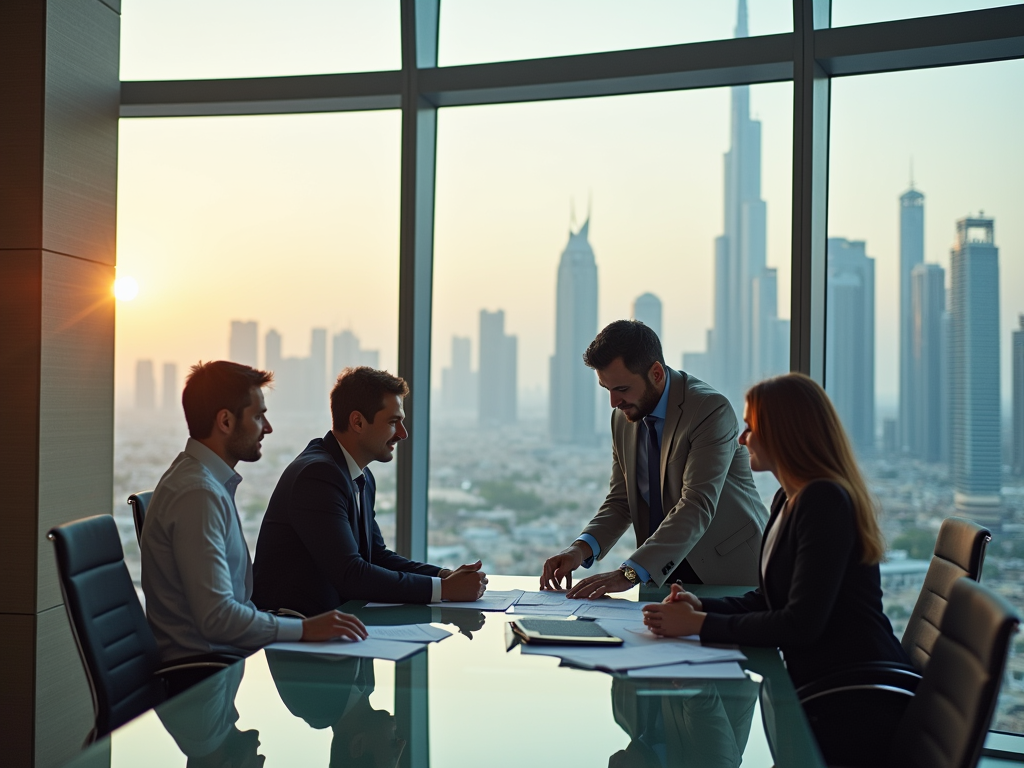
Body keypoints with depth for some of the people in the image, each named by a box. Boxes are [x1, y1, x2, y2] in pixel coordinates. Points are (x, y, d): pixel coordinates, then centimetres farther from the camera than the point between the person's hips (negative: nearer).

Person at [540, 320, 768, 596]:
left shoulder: (710, 409, -18)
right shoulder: (623, 417, 4)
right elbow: (620, 501, 9)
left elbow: (697, 507, -26)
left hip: (728, 570, -5)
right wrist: (582, 547, -12)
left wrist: (629, 573, -34)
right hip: (662, 570, 5)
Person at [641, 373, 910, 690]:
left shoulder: (824, 501, -18)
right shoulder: (787, 500, 13)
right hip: (817, 676, 9)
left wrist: (699, 624, -16)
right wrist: (702, 606, 0)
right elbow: (768, 600, 16)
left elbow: (800, 625, -22)